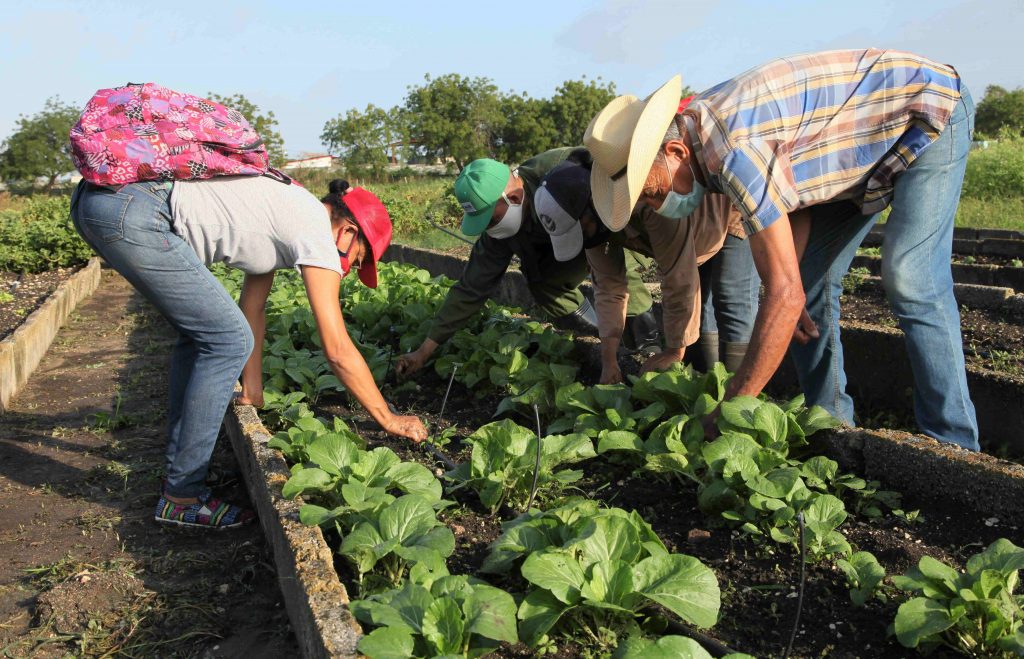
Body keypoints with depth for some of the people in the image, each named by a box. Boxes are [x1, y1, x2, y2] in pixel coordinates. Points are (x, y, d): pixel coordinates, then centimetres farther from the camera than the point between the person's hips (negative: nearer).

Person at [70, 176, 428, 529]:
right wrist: (389, 419, 4)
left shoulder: (287, 214, 22)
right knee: (228, 340, -4)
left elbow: (251, 310, 26)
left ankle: (178, 472, 26)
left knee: (201, 330, 19)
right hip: (133, 214, -11)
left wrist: (253, 392, 26)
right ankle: (181, 495, 5)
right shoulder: (316, 230, -5)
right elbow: (338, 350, -6)